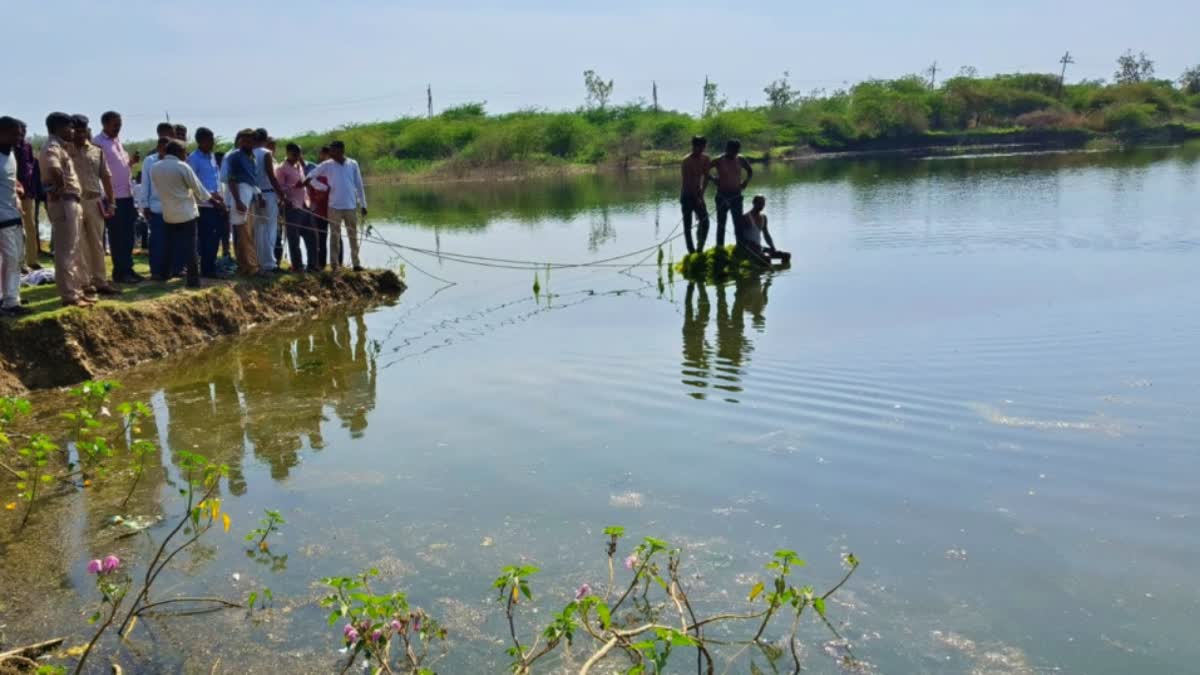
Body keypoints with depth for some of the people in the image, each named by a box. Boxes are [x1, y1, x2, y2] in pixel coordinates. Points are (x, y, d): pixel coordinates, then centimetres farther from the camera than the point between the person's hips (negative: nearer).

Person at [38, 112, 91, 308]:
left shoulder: (60, 147, 17)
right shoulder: (52, 148, -14)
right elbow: (54, 169, -35)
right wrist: (60, 188, -19)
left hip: (71, 203, 10)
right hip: (63, 203, -10)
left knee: (73, 251, 15)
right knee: (66, 252, -7)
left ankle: (76, 291, 22)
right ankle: (68, 296, -5)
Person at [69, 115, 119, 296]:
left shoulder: (97, 151, 9)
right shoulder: (66, 150, -3)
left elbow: (105, 177, 11)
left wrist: (110, 202, 6)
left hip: (95, 201, 4)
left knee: (97, 244, 9)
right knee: (79, 245, 1)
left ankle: (100, 281, 16)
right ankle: (84, 282, 7)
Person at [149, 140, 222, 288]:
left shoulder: (154, 168, 2)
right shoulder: (182, 166, -12)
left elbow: (159, 188, 11)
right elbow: (197, 187, -6)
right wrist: (210, 197, 10)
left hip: (168, 213, 5)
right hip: (186, 212, -5)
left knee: (169, 245, 17)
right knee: (190, 246, -4)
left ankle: (164, 274, 23)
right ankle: (193, 278, -8)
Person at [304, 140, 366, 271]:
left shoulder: (353, 164, 3)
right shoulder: (327, 165, -1)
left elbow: (359, 185, 7)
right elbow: (310, 177, -2)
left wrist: (363, 204, 5)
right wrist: (325, 188, -13)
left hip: (351, 206, 1)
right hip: (334, 206, -1)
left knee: (353, 236, 7)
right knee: (335, 236, 2)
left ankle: (356, 263, 14)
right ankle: (334, 264, 6)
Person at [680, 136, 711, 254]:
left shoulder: (705, 159, 1)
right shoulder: (687, 161, -17)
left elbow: (706, 178, 2)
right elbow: (688, 182, -20)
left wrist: (701, 193, -8)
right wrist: (696, 198, -22)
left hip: (698, 194, 5)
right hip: (687, 195, -5)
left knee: (705, 222, -2)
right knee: (687, 225, -2)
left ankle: (700, 249, 9)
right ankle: (692, 251, 2)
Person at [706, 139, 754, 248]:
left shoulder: (740, 160, 4)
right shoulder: (718, 161, -6)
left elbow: (750, 171, 20)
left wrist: (746, 181, 5)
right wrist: (713, 179, -15)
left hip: (736, 196, 3)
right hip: (722, 196, -3)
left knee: (739, 223, 2)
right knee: (721, 224, 4)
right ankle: (719, 247, 9)